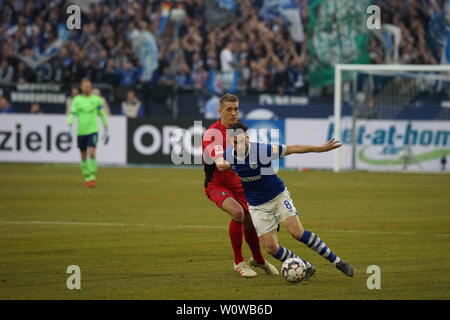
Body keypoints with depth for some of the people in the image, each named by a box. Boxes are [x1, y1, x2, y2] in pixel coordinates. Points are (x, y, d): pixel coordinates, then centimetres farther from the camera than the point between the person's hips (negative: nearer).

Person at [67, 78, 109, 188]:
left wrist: (106, 131, 7)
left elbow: (103, 115, 7)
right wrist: (69, 128, -15)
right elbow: (72, 114, -1)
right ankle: (86, 178, 22)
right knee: (83, 157, 10)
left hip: (92, 130, -3)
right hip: (80, 132, 3)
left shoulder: (97, 99, 1)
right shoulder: (77, 99, 6)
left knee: (92, 153, -18)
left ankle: (92, 178, -15)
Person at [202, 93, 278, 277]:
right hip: (216, 185, -7)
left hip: (236, 184, 7)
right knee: (237, 212, -31)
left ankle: (258, 260, 36)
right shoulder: (213, 133, -21)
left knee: (250, 223, 7)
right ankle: (239, 262, -17)